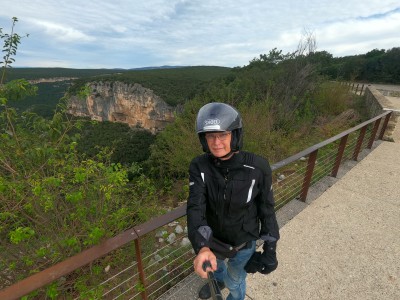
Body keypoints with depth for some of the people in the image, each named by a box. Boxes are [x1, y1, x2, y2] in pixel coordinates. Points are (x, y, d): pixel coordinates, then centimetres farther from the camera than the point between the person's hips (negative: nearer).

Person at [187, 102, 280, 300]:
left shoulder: (257, 167, -26)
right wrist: (202, 246, -45)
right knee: (215, 265, 34)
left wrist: (270, 249, -6)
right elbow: (195, 207, -30)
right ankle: (219, 281, 72)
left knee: (235, 281, 25)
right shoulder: (199, 167, -23)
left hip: (243, 242, -2)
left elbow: (266, 208, -14)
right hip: (214, 239, 2)